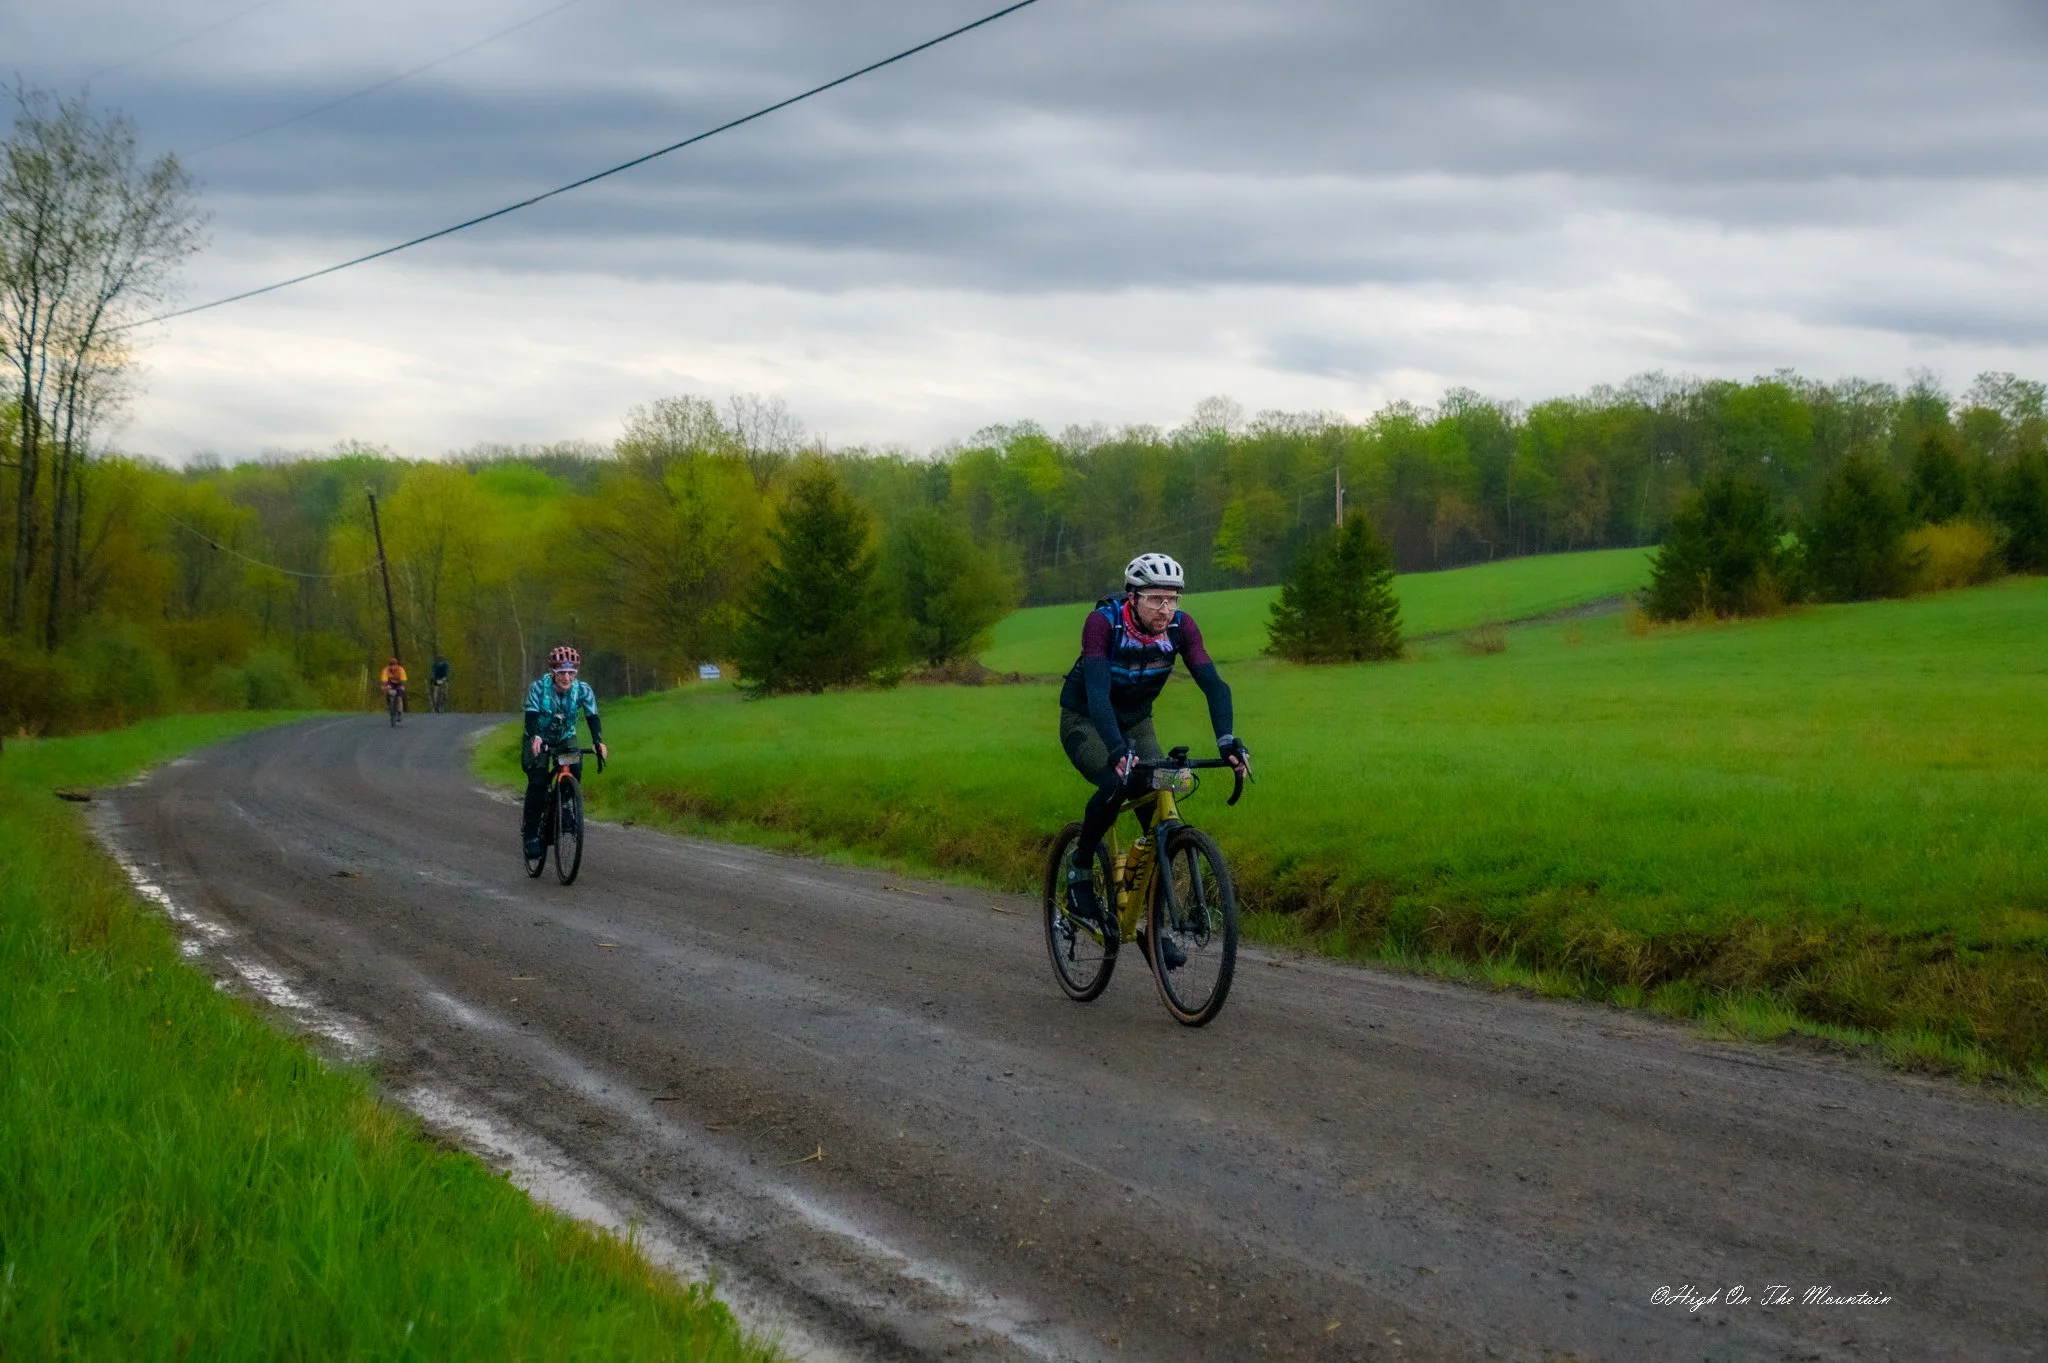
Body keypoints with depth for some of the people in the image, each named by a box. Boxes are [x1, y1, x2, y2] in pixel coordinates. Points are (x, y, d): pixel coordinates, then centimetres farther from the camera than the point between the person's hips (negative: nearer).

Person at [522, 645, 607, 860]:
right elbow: (531, 716, -33)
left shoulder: (583, 690, -18)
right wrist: (535, 737, -53)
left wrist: (598, 741, -44)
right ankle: (530, 834, -11)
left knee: (575, 770, -25)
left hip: (566, 739, 2)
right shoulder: (539, 687, -24)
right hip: (539, 740, -2)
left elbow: (593, 717, -25)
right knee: (537, 782, -21)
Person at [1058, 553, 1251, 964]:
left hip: (1136, 721, 4)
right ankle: (1079, 864, -6)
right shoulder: (1103, 622, -30)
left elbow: (1213, 683, -26)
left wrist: (1227, 740, -42)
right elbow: (1097, 691, -41)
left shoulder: (1180, 626, -19)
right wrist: (1118, 749, -55)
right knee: (1116, 784, -32)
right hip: (1085, 720, -4)